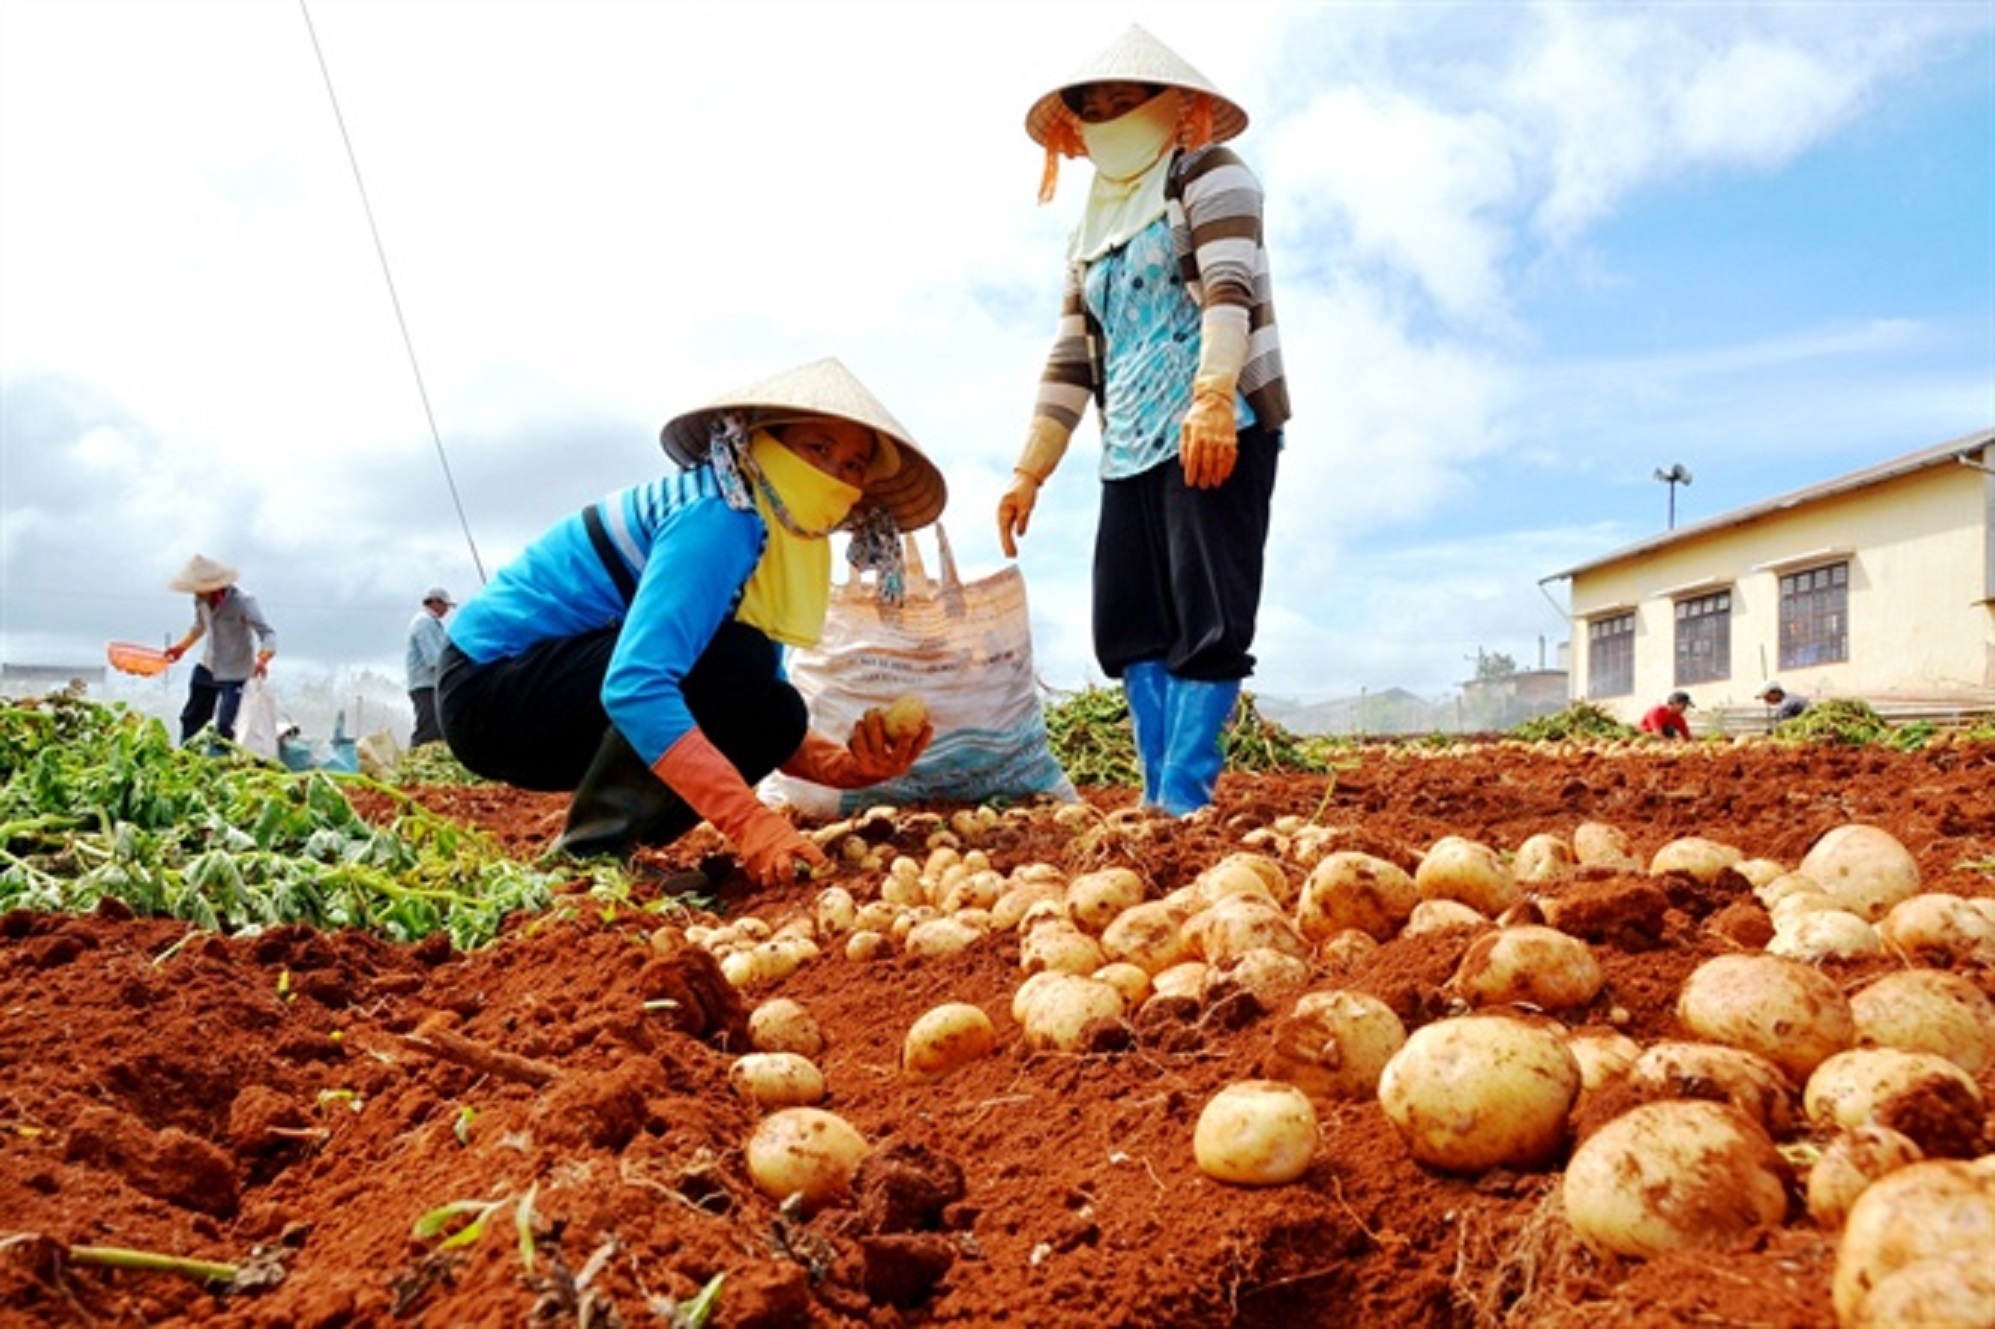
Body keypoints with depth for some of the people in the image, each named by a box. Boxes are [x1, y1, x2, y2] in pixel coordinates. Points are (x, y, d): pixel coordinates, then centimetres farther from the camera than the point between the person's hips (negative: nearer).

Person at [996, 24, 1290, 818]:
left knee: (1207, 619, -10)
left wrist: (1212, 399, -31)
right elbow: (1070, 364, 20)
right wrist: (1028, 472, 13)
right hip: (1131, 449, 7)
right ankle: (1159, 797, 3)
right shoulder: (1092, 235, 24)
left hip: (1219, 432, -7)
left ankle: (1184, 801, -10)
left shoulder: (1209, 176, 4)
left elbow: (1230, 291, -14)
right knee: (1131, 625, 0)